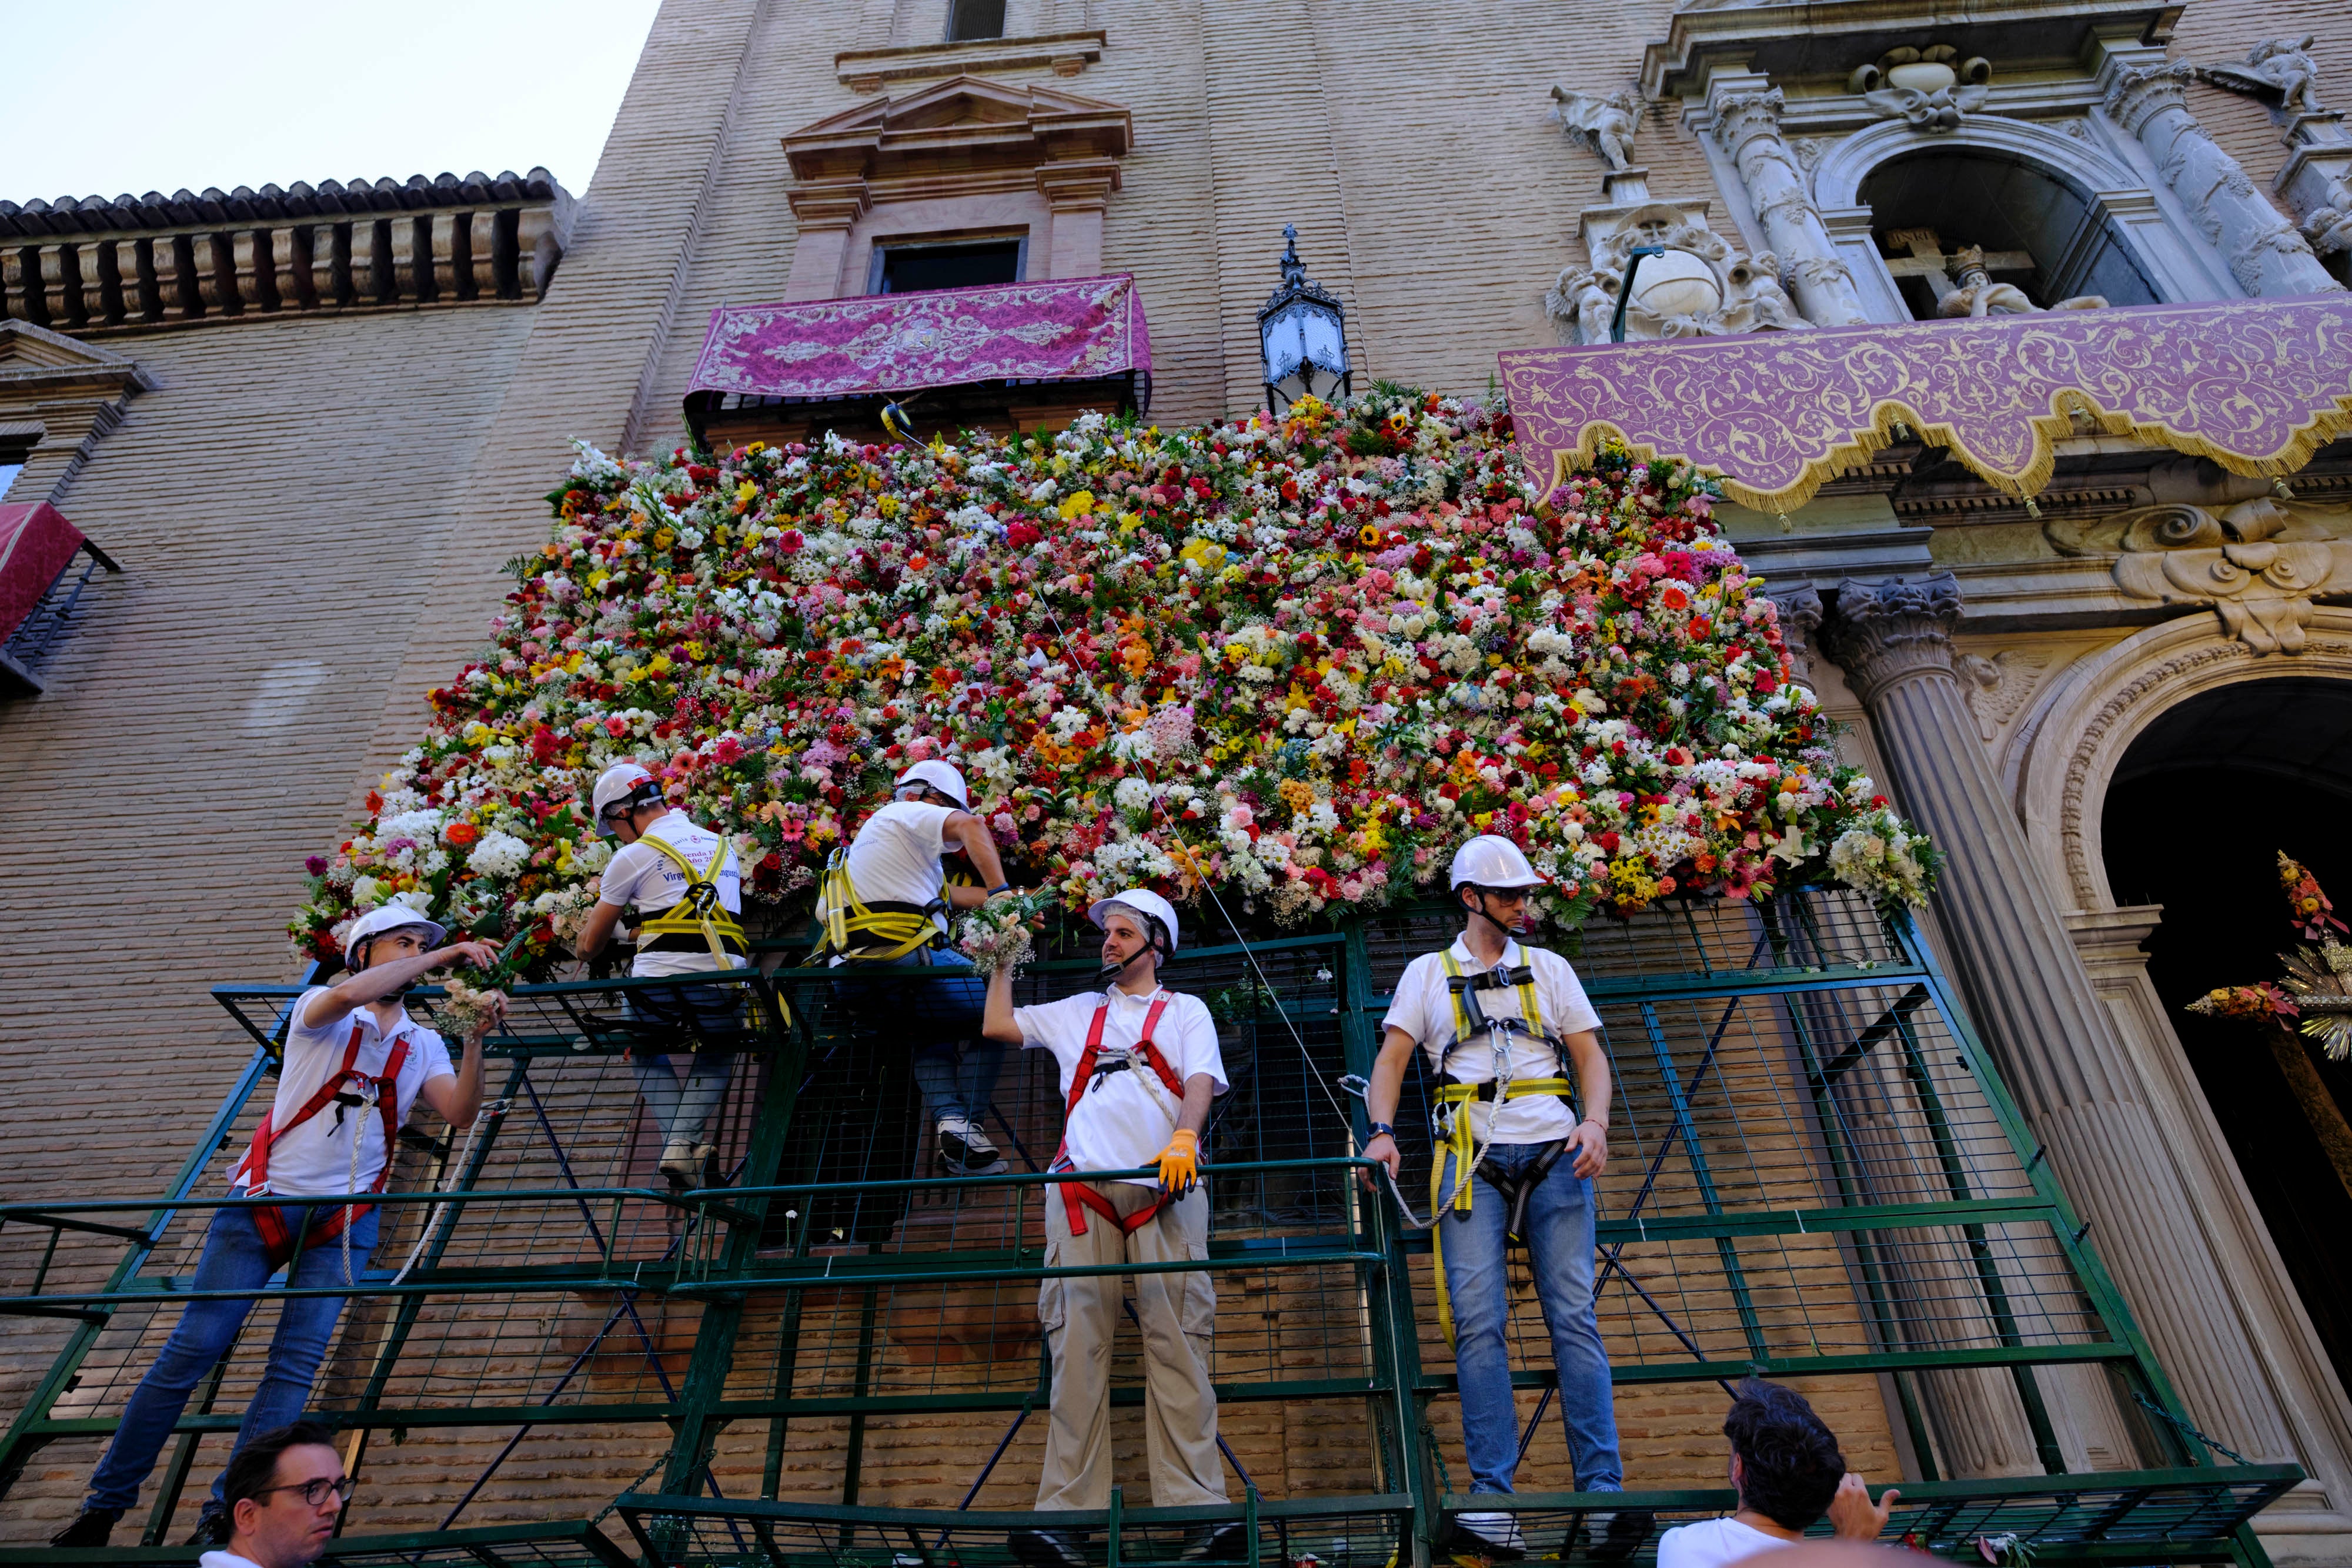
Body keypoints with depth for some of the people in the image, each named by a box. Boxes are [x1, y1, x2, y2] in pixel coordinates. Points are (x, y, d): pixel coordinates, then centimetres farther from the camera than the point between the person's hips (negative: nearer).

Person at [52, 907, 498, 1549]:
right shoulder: (320, 1010, -1)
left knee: (297, 1364, -5)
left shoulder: (423, 1045, 10)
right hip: (266, 1200, -3)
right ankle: (104, 1504, 14)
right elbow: (347, 995, -27)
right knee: (192, 1350, -2)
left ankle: (223, 1518, 3)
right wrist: (444, 953, -25)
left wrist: (476, 1041, -20)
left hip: (345, 1219, 3)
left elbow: (460, 1113, -6)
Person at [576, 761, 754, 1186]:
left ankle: (676, 1140, 13)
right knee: (717, 1059, 31)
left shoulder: (632, 856, 4)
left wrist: (581, 942, 39)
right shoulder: (723, 846, 18)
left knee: (646, 1054, 29)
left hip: (659, 984, -3)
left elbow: (591, 945, 13)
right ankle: (686, 1141, 8)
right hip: (722, 989, 3)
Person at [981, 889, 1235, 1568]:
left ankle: (1197, 1509, -10)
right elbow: (997, 1025, 28)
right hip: (1083, 1187, 2)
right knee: (1078, 1343, -6)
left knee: (1177, 1341, -10)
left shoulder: (1185, 1011, 20)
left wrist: (1184, 1139, -16)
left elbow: (1201, 1081, 4)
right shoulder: (1077, 1012, 29)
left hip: (1163, 1190, -2)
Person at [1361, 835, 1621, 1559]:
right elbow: (1392, 1059, 6)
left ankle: (1604, 1492, -1)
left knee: (1574, 1318, -4)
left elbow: (1590, 1056, 13)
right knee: (1479, 1322, -9)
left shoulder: (1549, 968, 18)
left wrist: (1595, 1123, -7)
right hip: (1472, 1160, -1)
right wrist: (1383, 1132, -11)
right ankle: (1490, 1498, -6)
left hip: (1554, 1154, 2)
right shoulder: (1428, 974, 15)